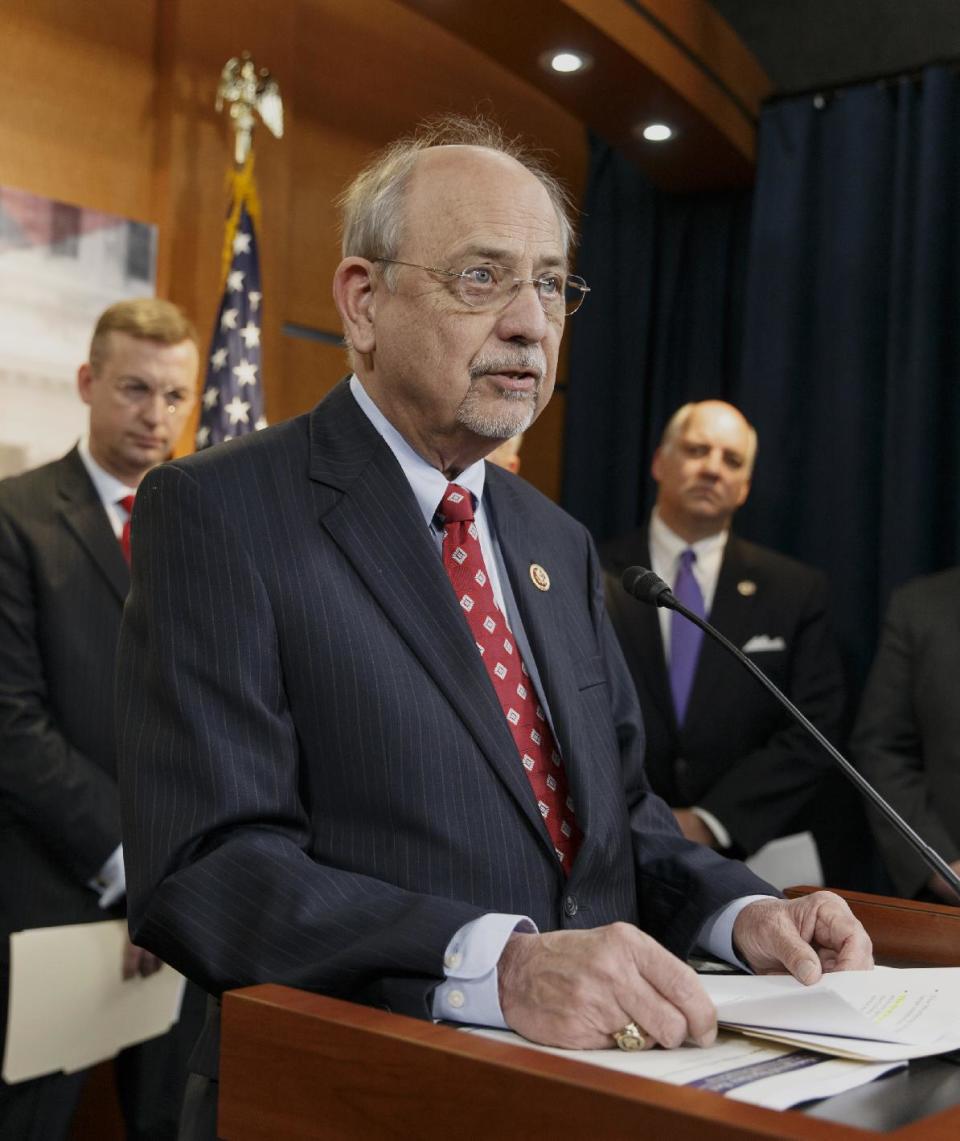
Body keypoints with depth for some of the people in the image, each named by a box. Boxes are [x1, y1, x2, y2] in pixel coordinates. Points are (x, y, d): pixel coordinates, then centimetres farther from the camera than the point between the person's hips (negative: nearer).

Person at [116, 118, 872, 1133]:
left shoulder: (559, 545, 17)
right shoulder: (214, 514, -6)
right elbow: (205, 870, -15)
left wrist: (739, 911, 0)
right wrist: (501, 965, -27)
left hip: (605, 1048, 6)